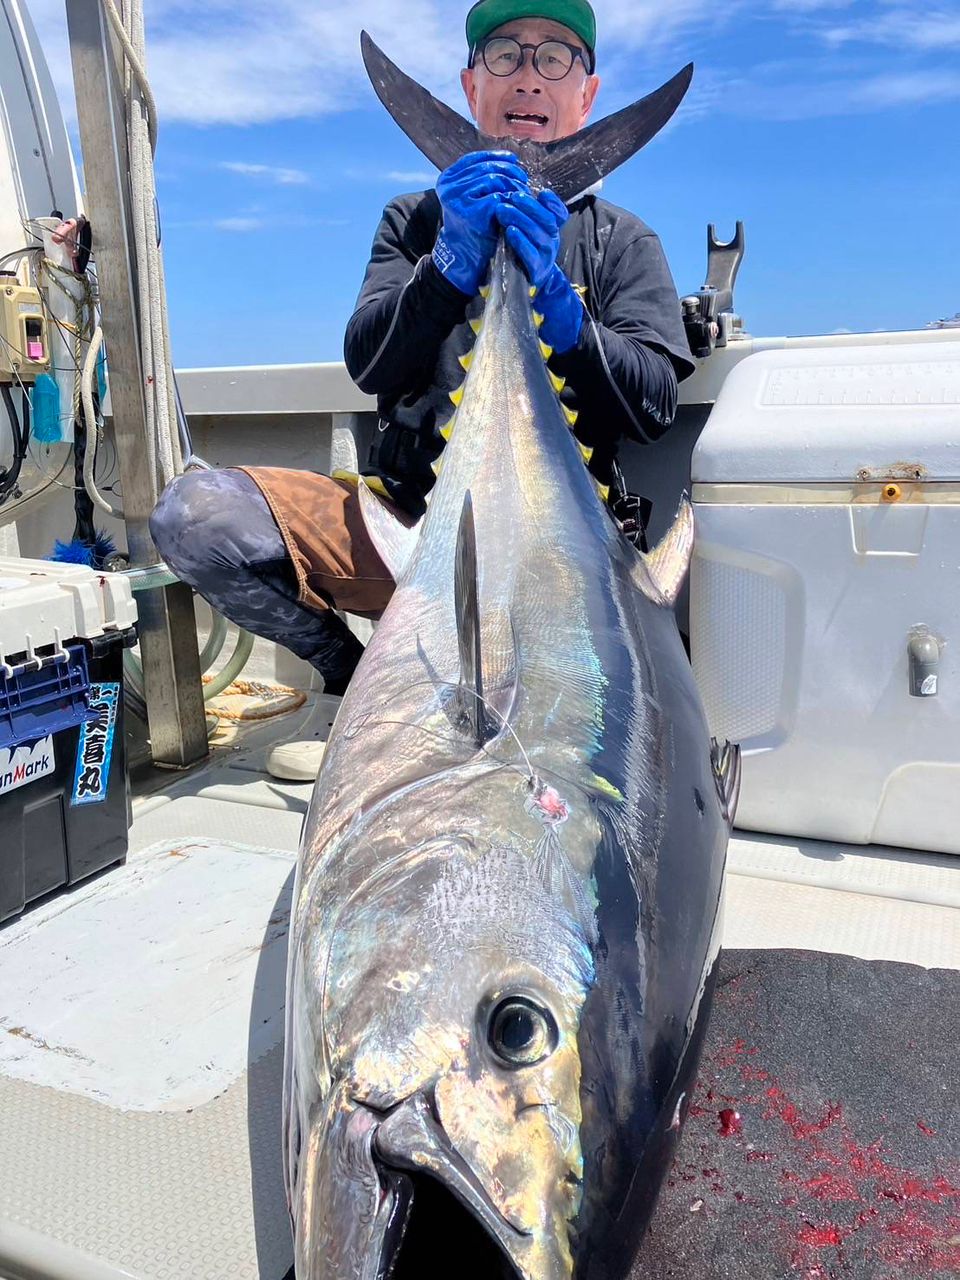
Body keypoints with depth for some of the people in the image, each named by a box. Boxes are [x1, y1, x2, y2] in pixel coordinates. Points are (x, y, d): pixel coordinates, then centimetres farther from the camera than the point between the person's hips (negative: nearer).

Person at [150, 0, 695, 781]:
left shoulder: (622, 240, 13)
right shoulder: (418, 219, 17)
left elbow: (653, 407, -2)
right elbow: (368, 367, 0)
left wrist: (553, 295, -15)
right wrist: (451, 263, -16)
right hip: (406, 516, 2)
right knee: (193, 514, -20)